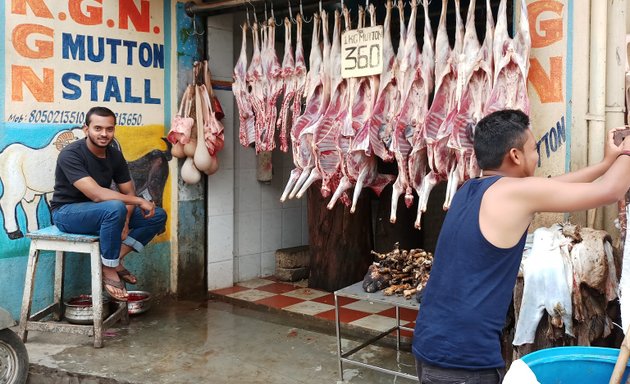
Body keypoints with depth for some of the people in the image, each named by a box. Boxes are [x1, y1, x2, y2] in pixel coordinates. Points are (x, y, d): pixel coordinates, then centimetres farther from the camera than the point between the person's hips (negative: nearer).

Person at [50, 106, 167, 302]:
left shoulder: (115, 156, 1)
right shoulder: (71, 154, -21)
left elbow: (128, 193, 2)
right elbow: (96, 194, -32)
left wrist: (125, 221, -19)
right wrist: (140, 201, -29)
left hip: (100, 212, 7)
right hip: (67, 212, -7)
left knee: (158, 215, -5)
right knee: (115, 208, -38)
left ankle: (116, 258, -8)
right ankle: (108, 270, -21)